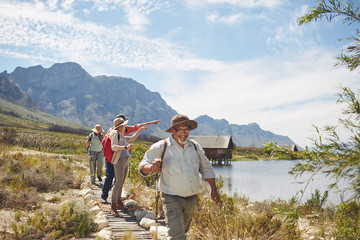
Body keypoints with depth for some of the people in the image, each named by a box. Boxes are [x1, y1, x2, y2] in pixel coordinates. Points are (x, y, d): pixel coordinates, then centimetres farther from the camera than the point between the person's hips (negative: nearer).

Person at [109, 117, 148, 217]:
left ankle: (118, 202, 18)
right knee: (119, 182, -14)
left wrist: (140, 129, 31)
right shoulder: (115, 133, -5)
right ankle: (113, 206, -11)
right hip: (119, 161, -9)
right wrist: (125, 147, -30)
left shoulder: (123, 136, 20)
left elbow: (133, 138, 33)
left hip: (125, 160, 9)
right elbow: (113, 147, -18)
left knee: (121, 182, 10)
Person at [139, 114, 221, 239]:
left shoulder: (195, 147, 6)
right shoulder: (161, 147, -9)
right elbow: (143, 167, -9)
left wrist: (214, 189, 11)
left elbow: (206, 168, 16)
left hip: (192, 199, 5)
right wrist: (151, 167, -32)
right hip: (172, 199, -5)